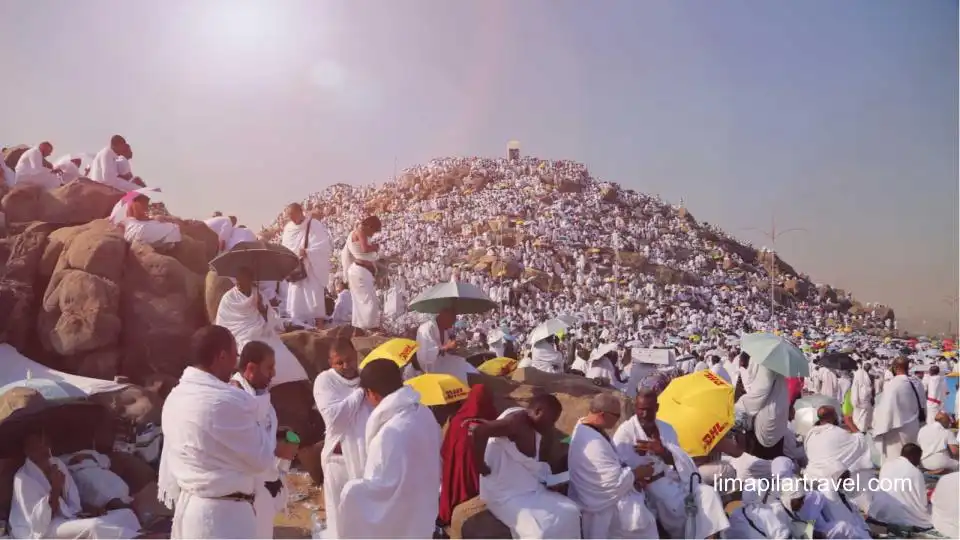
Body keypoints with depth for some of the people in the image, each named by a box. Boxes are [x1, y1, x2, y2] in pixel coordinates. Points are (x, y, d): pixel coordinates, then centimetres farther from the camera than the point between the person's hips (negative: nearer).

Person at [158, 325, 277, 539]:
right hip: (222, 514, -9)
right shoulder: (226, 401, -23)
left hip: (187, 507, 9)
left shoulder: (175, 396, 4)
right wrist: (263, 423, 1)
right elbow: (262, 459, -14)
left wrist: (174, 498, 23)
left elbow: (170, 454, 13)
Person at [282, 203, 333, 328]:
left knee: (314, 300, -8)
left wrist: (307, 252, -26)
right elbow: (284, 248, 15)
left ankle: (319, 329, -3)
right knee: (295, 302, 5)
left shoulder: (315, 225, -9)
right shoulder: (288, 228, 9)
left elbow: (324, 245, -15)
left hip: (313, 270, -6)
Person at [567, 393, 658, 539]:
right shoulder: (594, 444, -31)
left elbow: (610, 464, 11)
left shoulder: (585, 426, 0)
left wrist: (632, 475, -1)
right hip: (602, 503, -10)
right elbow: (615, 481, -26)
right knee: (644, 520, -8)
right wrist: (638, 472, -11)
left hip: (597, 493, 10)